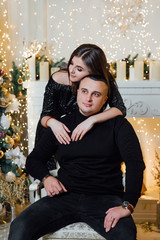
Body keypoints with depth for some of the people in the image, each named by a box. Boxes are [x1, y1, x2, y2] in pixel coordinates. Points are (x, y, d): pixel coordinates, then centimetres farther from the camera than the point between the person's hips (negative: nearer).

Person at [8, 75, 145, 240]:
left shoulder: (117, 125, 6)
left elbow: (135, 163, -6)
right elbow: (34, 160, 22)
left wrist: (127, 205, -20)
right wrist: (46, 177, -2)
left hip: (105, 199, -2)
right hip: (65, 196, 2)